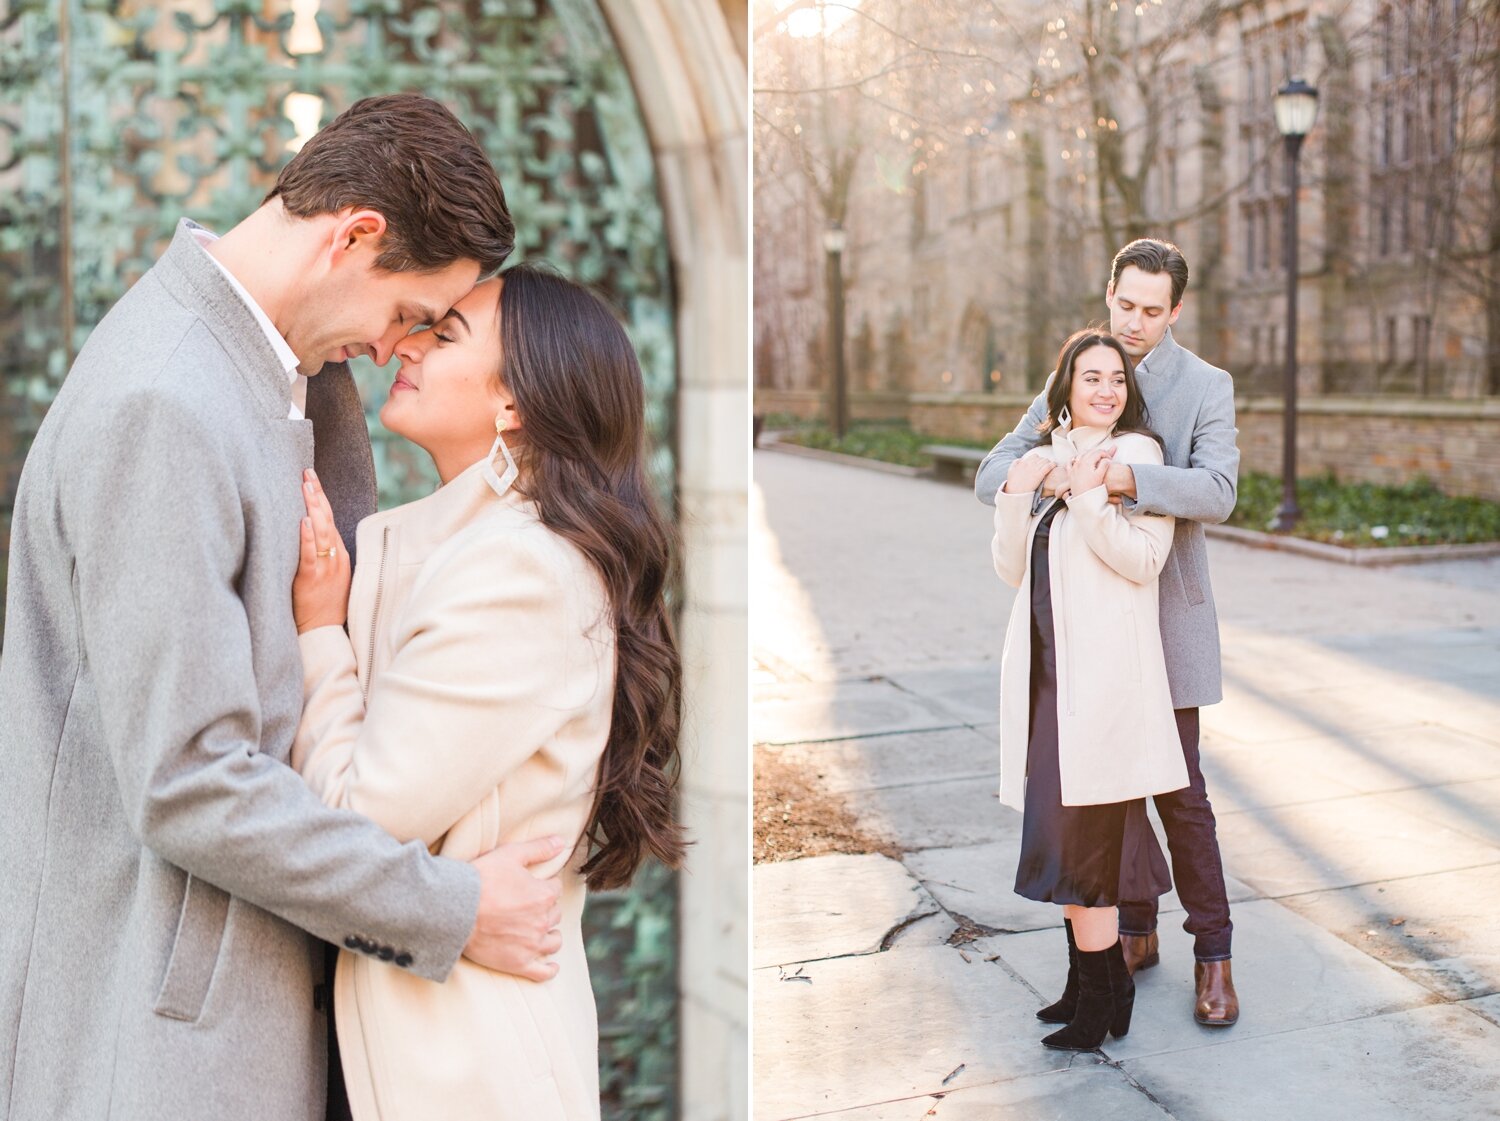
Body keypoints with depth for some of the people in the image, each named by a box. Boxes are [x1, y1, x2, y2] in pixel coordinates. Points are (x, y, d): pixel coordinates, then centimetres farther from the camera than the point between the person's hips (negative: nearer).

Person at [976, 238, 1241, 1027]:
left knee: (1177, 789, -2)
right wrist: (1043, 472, -30)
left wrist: (1124, 479, -40)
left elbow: (1215, 493, -23)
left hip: (1165, 615, -4)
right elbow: (993, 478, -5)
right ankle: (1135, 932, 26)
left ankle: (1212, 957, 11)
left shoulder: (1207, 387, -5)